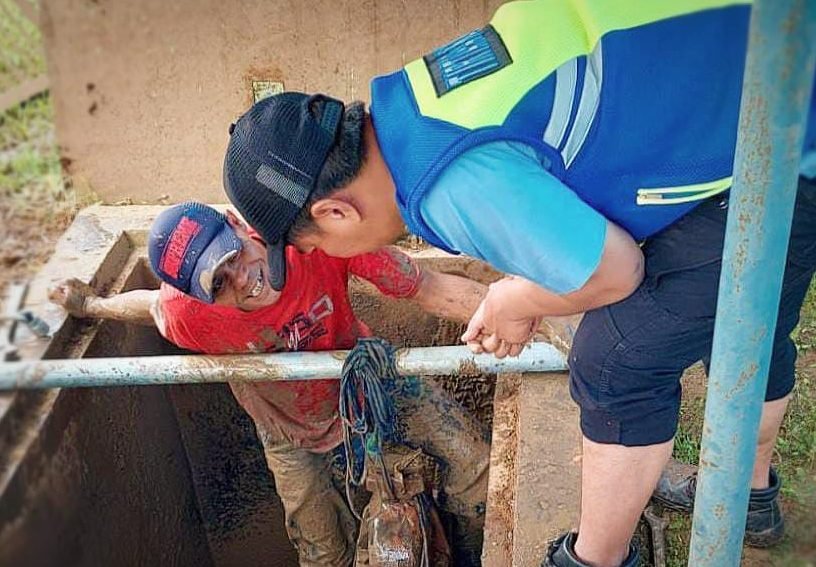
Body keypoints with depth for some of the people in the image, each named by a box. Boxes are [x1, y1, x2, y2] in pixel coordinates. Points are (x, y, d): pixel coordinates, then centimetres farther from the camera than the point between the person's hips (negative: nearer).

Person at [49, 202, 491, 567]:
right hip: (294, 430, -1)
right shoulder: (185, 317, -35)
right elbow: (148, 304, -8)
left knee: (474, 456, -1)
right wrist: (90, 305, 10)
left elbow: (431, 289, -34)